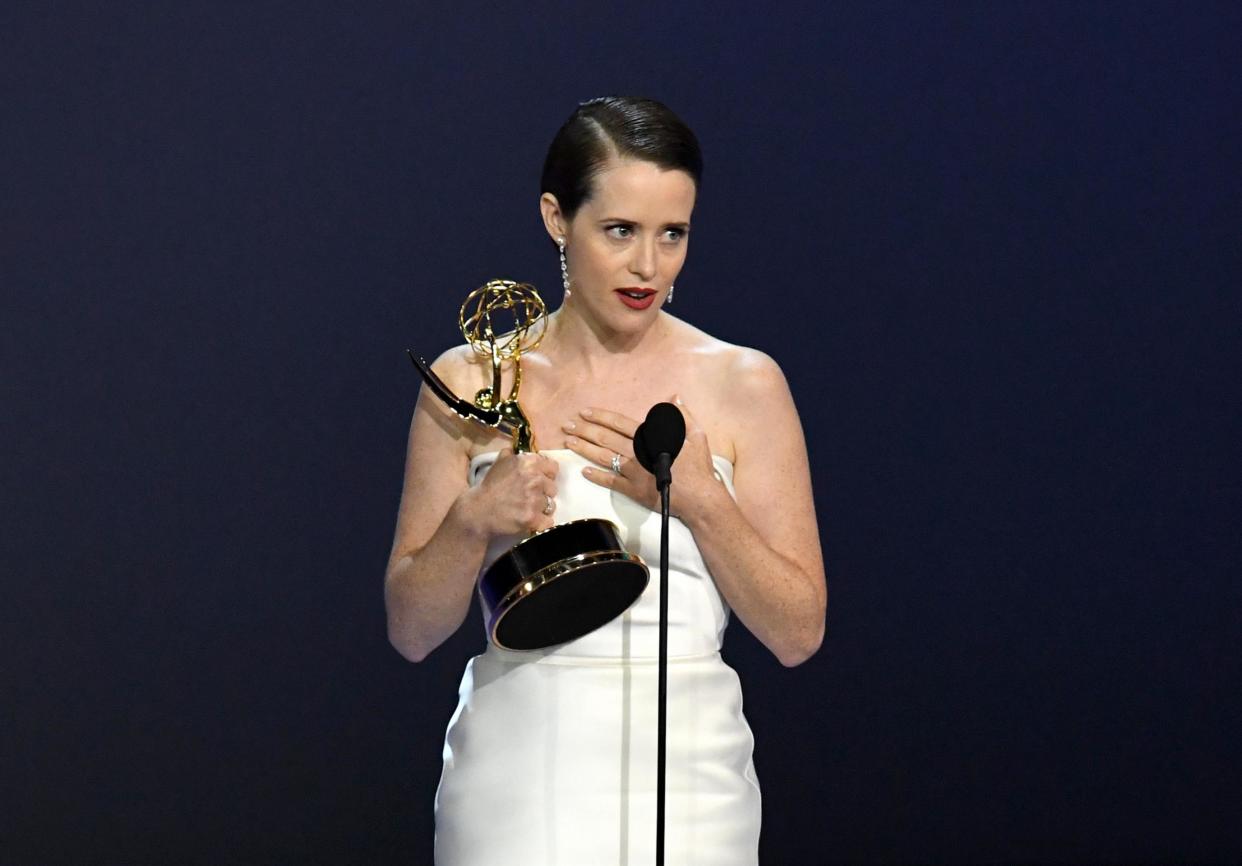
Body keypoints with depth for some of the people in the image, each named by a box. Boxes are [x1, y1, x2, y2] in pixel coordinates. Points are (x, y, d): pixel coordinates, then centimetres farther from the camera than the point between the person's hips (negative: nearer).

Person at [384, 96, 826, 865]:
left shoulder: (743, 385, 0)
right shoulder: (471, 383, 3)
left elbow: (799, 633, -2)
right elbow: (411, 630, 4)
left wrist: (699, 500, -13)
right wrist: (472, 522, -13)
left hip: (684, 788, -1)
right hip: (513, 786, 1)